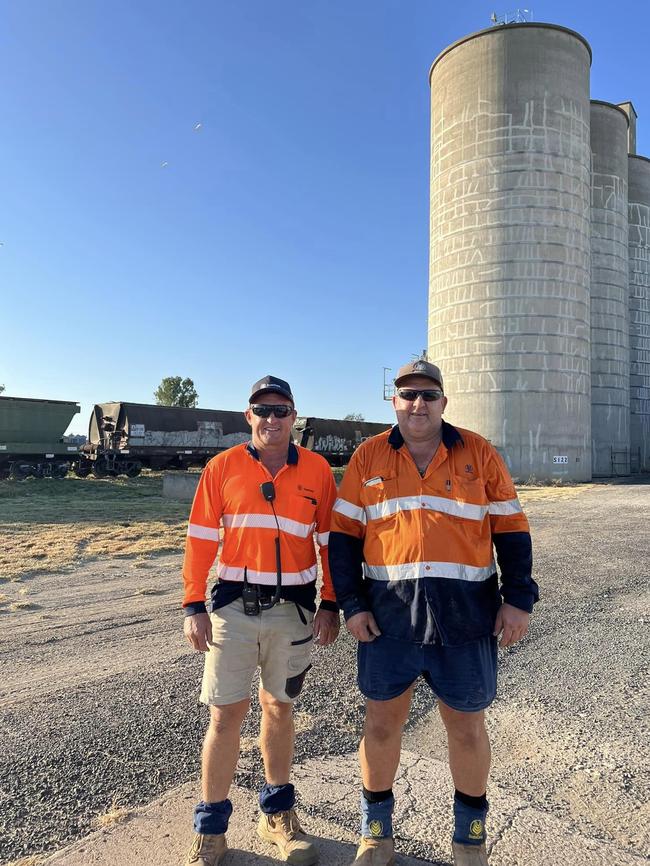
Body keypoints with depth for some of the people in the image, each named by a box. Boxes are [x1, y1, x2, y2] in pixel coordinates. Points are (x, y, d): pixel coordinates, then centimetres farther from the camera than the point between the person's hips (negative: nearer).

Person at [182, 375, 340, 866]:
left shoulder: (317, 471, -1)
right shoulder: (223, 467, -2)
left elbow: (331, 542, 3)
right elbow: (201, 540, -1)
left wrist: (330, 605, 0)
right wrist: (194, 607, -4)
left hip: (294, 607, 1)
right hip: (234, 605, -1)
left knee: (279, 707, 15)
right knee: (227, 712, 5)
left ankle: (278, 814, 35)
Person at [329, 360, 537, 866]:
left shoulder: (478, 453, 2)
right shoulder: (369, 457, 2)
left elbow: (511, 528, 5)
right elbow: (344, 533, 3)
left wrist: (518, 598, -1)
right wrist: (351, 603, -3)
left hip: (465, 613, 0)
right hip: (388, 613, 0)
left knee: (467, 725, 13)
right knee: (382, 720, 12)